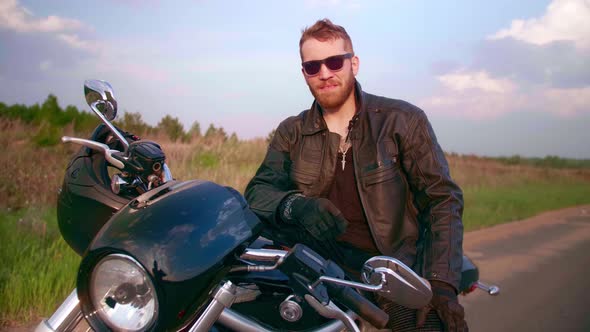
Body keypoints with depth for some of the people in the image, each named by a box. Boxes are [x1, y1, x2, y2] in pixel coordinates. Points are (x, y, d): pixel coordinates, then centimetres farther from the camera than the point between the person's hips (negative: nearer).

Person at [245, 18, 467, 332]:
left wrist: (442, 284, -14)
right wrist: (295, 206, -25)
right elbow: (257, 190, -1)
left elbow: (442, 198, -2)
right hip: (318, 258, 2)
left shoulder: (403, 120, 2)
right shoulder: (291, 133, 10)